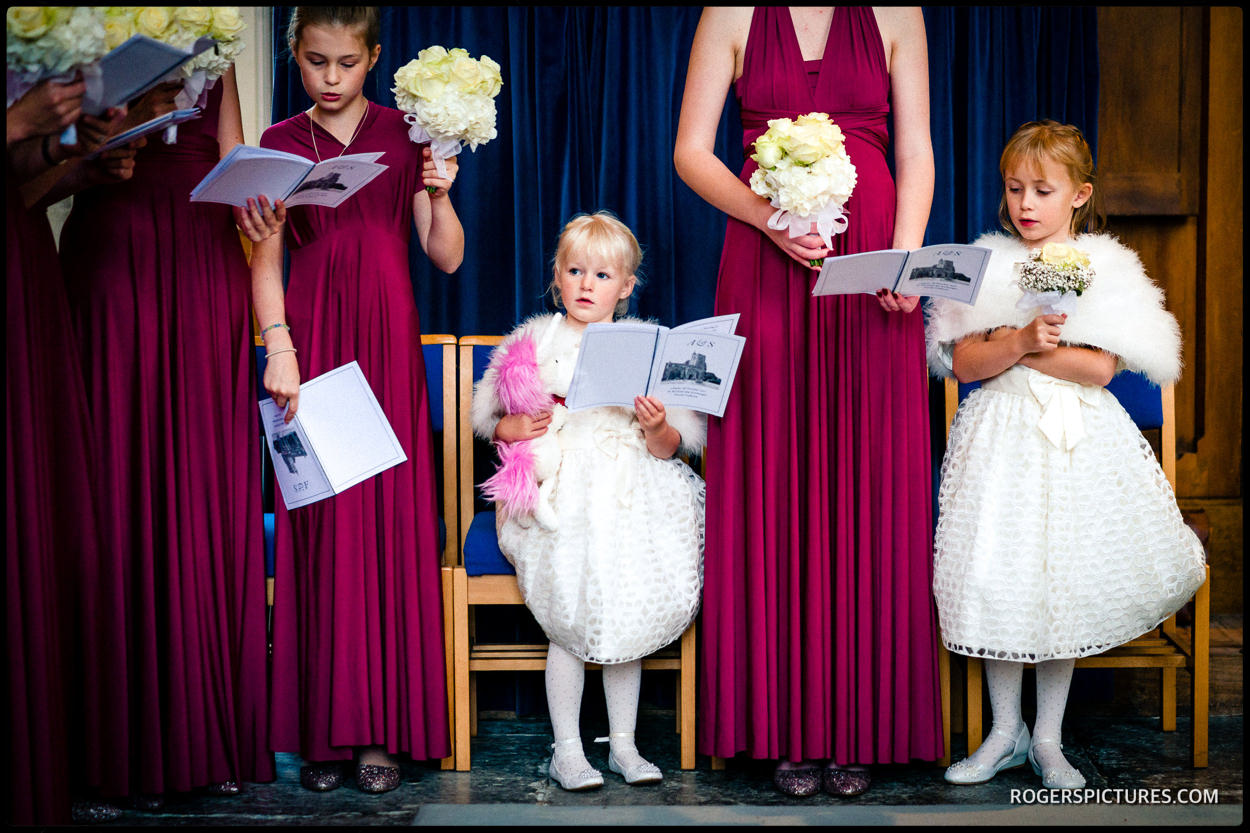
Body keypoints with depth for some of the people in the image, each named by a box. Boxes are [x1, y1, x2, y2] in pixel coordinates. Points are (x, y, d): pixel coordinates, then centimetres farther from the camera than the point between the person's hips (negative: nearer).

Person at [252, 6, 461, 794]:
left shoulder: (407, 135, 7)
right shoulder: (280, 143, 9)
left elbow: (448, 257, 5)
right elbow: (266, 256, 2)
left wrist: (439, 193, -11)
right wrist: (279, 347, -10)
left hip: (389, 343, 0)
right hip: (313, 339, 0)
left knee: (390, 514, -3)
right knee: (320, 523, -2)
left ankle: (384, 727, 3)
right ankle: (325, 729, 4)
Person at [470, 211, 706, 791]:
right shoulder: (537, 344, 9)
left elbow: (668, 450, 7)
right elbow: (494, 418, 14)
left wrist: (657, 429, -14)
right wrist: (512, 429, -7)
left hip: (629, 497, 1)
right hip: (563, 497, -1)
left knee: (628, 613, -7)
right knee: (568, 620, -10)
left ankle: (623, 744, 9)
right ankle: (566, 750, 3)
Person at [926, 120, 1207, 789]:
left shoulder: (1104, 269, 1)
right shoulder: (986, 265, 5)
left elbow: (1099, 366, -10)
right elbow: (962, 363, -2)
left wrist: (1007, 346, -11)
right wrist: (1021, 340, -20)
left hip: (1078, 438, -1)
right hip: (1001, 435, 1)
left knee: (1067, 579, -3)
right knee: (996, 578, -5)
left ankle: (1047, 739, 14)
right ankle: (1005, 731, 14)